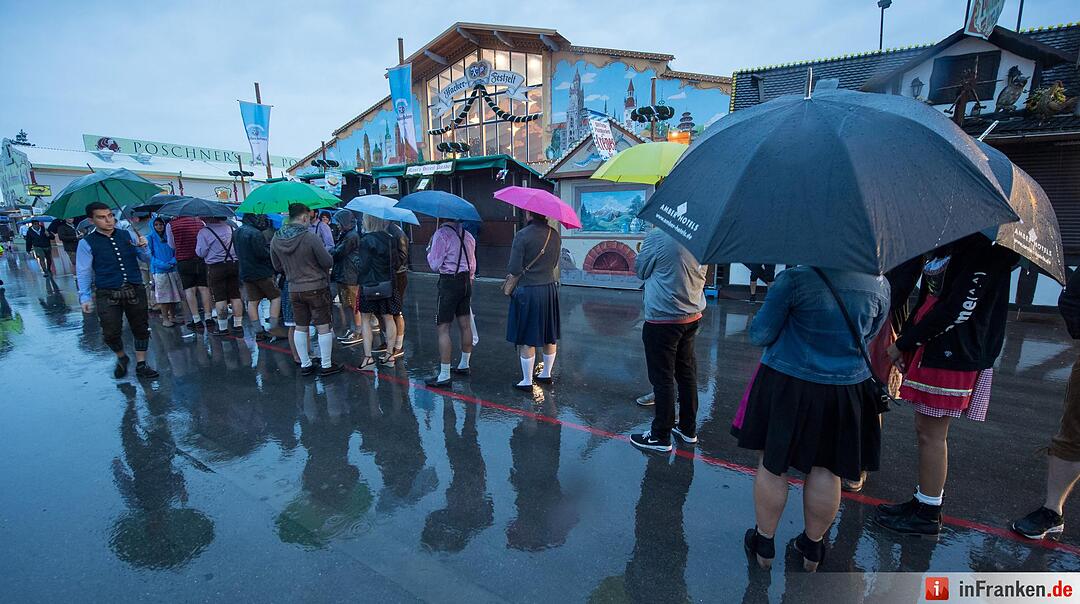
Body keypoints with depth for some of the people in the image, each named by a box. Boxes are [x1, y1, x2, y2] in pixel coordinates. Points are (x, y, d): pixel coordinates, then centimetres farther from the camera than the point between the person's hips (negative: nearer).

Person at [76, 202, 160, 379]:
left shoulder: (127, 235, 6)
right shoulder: (87, 243, 0)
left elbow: (147, 258, 11)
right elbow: (83, 272, 0)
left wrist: (142, 247, -10)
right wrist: (84, 297, -4)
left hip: (135, 290, 2)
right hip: (107, 295, -2)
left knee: (141, 328, 7)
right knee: (111, 333, -4)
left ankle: (140, 365, 21)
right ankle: (122, 358, 26)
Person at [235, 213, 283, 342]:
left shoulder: (237, 232, 10)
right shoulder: (255, 233, -19)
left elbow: (238, 253, 17)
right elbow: (263, 253, -21)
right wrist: (271, 245, -6)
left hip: (245, 273, 8)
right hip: (262, 273, -8)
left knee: (252, 301, 8)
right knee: (276, 296, 4)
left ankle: (258, 332, 13)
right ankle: (274, 328, -2)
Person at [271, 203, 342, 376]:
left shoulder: (276, 240, 0)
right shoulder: (310, 237, -18)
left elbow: (278, 267, 10)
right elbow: (328, 262, -14)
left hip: (294, 290, 5)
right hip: (317, 288, -5)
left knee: (300, 327, 14)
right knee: (323, 327, 4)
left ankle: (305, 364, 23)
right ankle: (326, 365, 10)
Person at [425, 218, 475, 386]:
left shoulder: (441, 234, -12)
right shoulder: (467, 235, 9)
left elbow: (435, 265, -11)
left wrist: (429, 251, 6)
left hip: (449, 282, -7)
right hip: (466, 280, 7)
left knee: (443, 328, -4)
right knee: (465, 325, 15)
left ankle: (444, 375, -3)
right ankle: (464, 365, 29)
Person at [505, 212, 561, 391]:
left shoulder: (522, 235, -16)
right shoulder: (555, 235, 3)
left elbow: (514, 269, -17)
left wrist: (511, 268, 4)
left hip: (528, 291, -6)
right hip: (550, 289, 6)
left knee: (527, 340, 4)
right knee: (549, 336, 17)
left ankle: (527, 381, 13)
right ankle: (546, 373, 33)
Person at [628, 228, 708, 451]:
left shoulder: (657, 236, -16)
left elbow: (641, 271, -3)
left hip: (662, 319, -7)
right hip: (692, 317, 7)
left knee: (663, 379, 3)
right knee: (687, 373, 17)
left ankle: (661, 437, 14)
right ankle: (688, 429, 31)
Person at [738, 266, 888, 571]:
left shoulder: (795, 278, -19)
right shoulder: (880, 284, -3)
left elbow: (759, 336, -13)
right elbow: (869, 336, 13)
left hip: (787, 387, -4)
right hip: (847, 390, 4)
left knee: (771, 465, 11)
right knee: (826, 469, 17)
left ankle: (764, 543, 27)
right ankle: (813, 547, 34)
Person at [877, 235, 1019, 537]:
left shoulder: (983, 247, -14)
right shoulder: (946, 245, 13)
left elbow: (959, 309, -20)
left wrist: (904, 343, -13)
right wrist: (905, 338, 8)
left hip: (952, 357, -8)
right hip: (930, 351, 8)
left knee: (931, 433, 1)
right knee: (926, 429, 14)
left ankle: (927, 514, 15)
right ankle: (922, 501, 27)